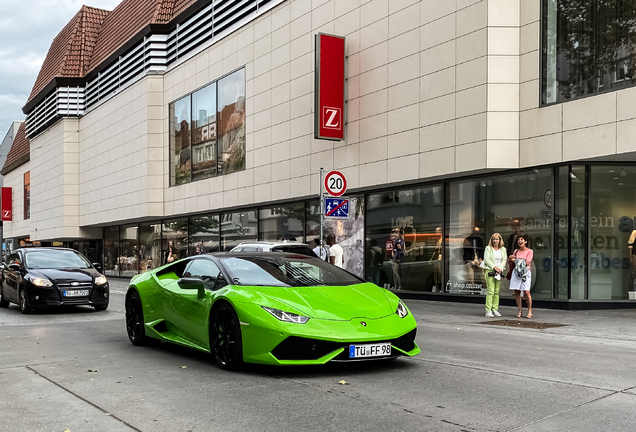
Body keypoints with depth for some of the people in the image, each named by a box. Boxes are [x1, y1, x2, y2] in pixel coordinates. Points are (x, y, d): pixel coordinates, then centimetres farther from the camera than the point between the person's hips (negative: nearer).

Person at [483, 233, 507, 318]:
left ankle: (495, 309, 8)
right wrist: (494, 267, -13)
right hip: (489, 271, -4)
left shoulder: (503, 249, 13)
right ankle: (488, 310, -11)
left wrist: (500, 269, -8)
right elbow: (486, 259, -5)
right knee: (490, 291, -10)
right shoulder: (488, 248, 2)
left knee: (497, 291, 3)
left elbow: (504, 260, 8)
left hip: (499, 272, 4)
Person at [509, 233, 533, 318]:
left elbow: (527, 263, -9)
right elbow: (511, 264, 21)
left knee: (526, 292, -12)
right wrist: (511, 259, -1)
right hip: (516, 272, 4)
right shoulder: (516, 251, 17)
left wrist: (516, 260, -2)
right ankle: (519, 309, 10)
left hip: (525, 272, -4)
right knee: (516, 291, -1)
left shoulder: (530, 251, 3)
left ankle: (529, 311, 0)